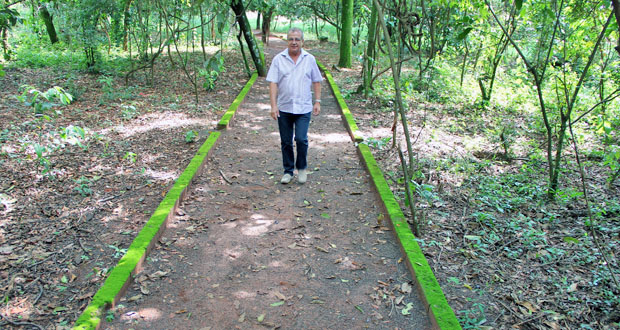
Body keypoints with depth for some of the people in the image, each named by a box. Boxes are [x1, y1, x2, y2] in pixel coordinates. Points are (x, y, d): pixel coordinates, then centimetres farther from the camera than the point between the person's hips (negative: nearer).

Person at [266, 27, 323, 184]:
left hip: (304, 108, -1)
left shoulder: (310, 59, 4)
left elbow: (316, 81, 11)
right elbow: (273, 83, -4)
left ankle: (302, 168, 13)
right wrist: (273, 105, -12)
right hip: (284, 108, 1)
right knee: (286, 141, 8)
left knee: (301, 139, -10)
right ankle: (288, 171, 23)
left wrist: (317, 101, 4)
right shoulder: (278, 59, 0)